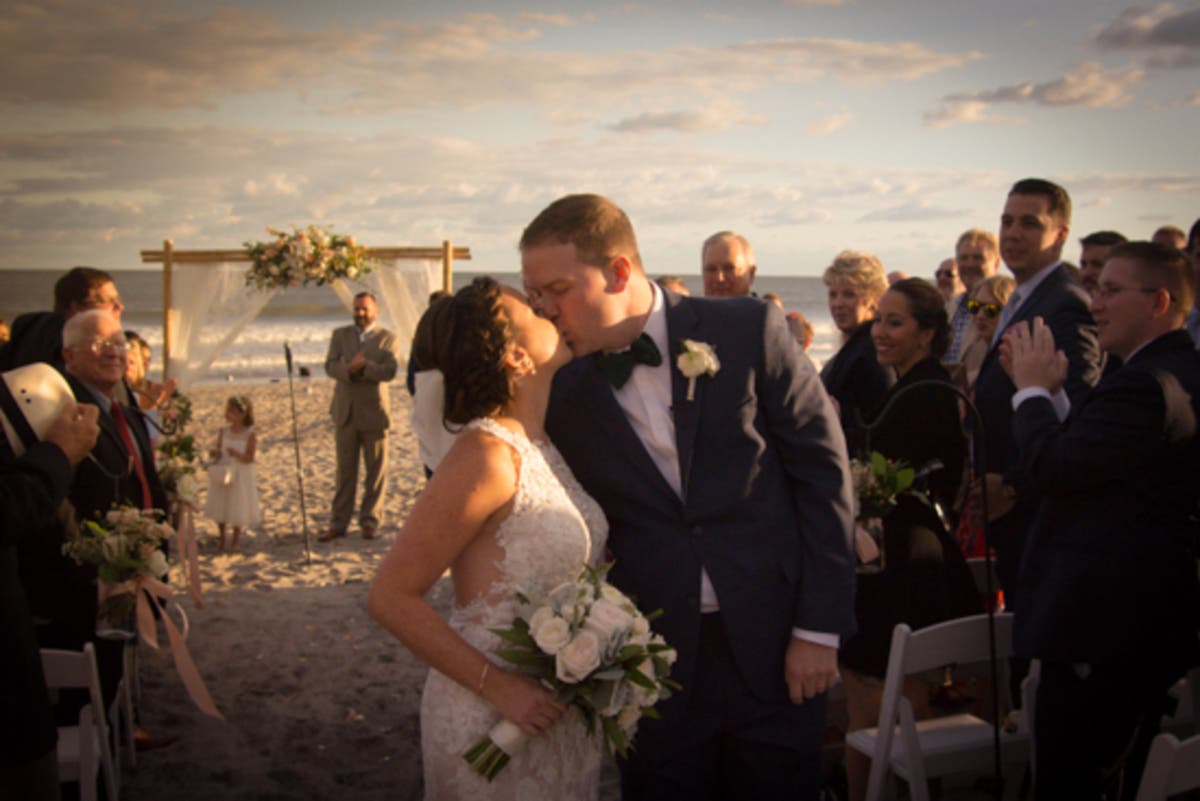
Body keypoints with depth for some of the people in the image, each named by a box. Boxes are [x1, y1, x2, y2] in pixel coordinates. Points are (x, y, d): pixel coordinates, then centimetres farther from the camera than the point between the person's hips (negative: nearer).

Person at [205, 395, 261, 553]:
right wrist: (214, 454, -19)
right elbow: (218, 452, 3)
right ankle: (221, 540, 27)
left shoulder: (250, 435, -11)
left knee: (238, 510, 6)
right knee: (220, 509, 9)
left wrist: (237, 454, -31)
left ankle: (235, 542, 26)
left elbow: (250, 458, -14)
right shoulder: (223, 432, 1)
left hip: (240, 477, -3)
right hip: (222, 476, 3)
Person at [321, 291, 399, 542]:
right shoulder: (340, 335, 11)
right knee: (345, 471, 6)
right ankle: (338, 524, 11)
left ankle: (369, 521, 12)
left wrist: (359, 367, -20)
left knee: (376, 471, 2)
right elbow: (330, 366, -4)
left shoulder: (387, 338, 2)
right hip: (346, 413, 2)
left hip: (374, 412, -2)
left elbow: (389, 371, -13)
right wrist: (351, 368, -23)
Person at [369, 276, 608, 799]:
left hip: (556, 712, 8)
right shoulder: (487, 456, -20)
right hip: (495, 717, -8)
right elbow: (391, 598, -19)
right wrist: (499, 688, -20)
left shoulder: (540, 444, 5)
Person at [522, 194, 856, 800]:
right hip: (655, 663, 1)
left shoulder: (748, 330, -6)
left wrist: (819, 628, -7)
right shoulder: (561, 391, -1)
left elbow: (822, 471, -4)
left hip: (773, 649, -1)